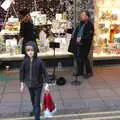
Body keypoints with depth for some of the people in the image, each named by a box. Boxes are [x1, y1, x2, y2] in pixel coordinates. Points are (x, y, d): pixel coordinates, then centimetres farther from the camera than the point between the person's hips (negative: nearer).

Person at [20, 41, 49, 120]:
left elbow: (44, 73, -13)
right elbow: (22, 72, 2)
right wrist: (22, 84, 6)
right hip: (30, 85, 4)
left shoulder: (39, 62, -18)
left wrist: (46, 84, -15)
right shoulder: (25, 62, -9)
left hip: (38, 85, -4)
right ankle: (35, 111, 49)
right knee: (33, 101, 24)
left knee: (37, 103, -3)